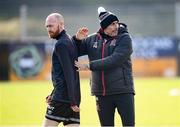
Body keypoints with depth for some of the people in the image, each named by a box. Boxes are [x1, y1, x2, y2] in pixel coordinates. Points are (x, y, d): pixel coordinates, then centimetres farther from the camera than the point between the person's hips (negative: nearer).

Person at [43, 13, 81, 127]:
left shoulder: (61, 44, -11)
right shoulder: (70, 41, 18)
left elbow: (68, 74, -18)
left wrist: (72, 101, -21)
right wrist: (53, 95, 19)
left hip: (62, 98, -9)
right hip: (74, 97, 9)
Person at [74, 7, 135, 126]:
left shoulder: (124, 38, -5)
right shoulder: (92, 39, 7)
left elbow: (114, 60, -19)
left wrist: (89, 66, -19)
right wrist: (77, 39, -5)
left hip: (123, 91, -4)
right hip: (102, 93, 4)